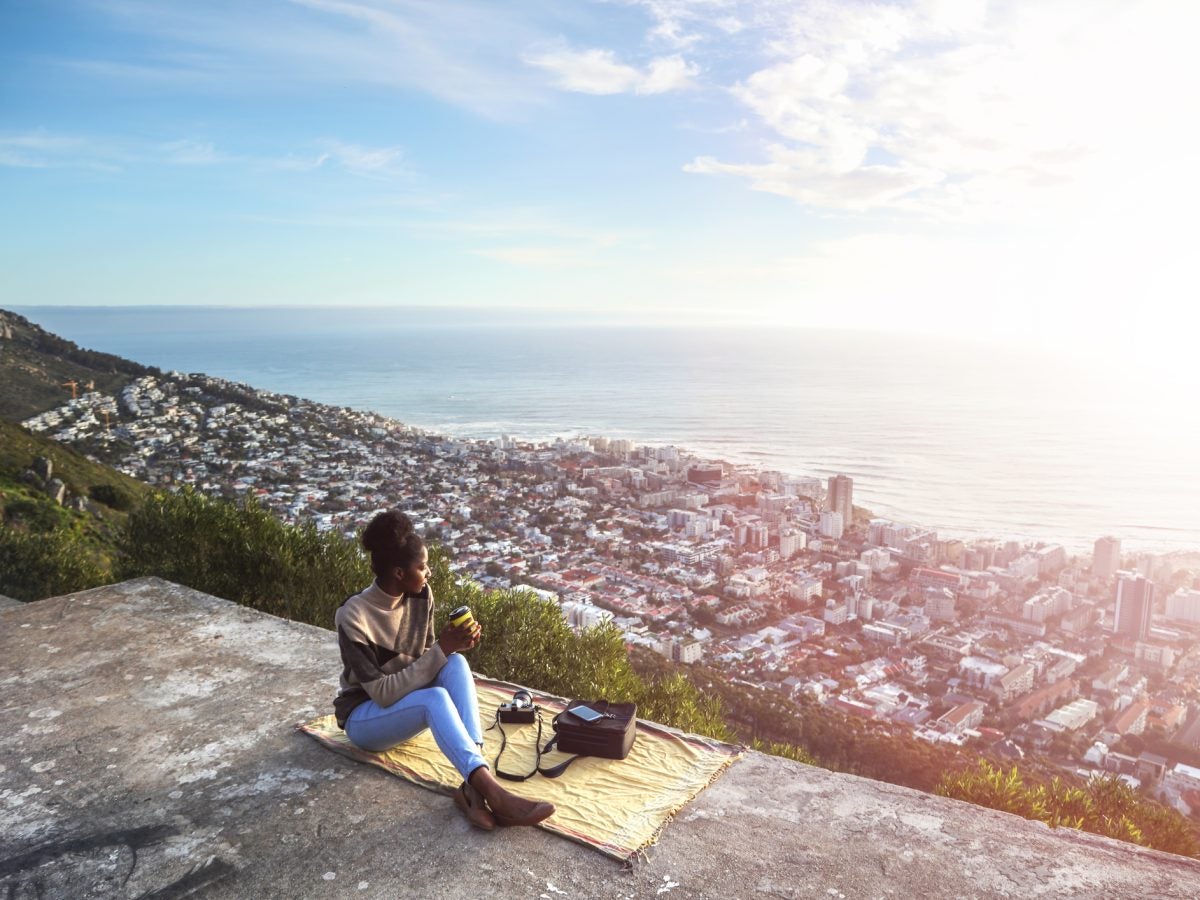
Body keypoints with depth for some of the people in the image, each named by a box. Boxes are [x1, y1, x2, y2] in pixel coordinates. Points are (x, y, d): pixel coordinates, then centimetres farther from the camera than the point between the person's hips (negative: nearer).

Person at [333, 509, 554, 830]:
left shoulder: (420, 596, -7)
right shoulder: (353, 617, -26)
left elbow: (426, 658, 3)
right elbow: (383, 693, -27)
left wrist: (452, 646, -20)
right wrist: (441, 650, -30)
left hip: (408, 701, 6)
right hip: (364, 716, -6)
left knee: (456, 663, -27)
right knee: (435, 698, -36)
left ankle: (474, 786, -39)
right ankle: (494, 794, -48)